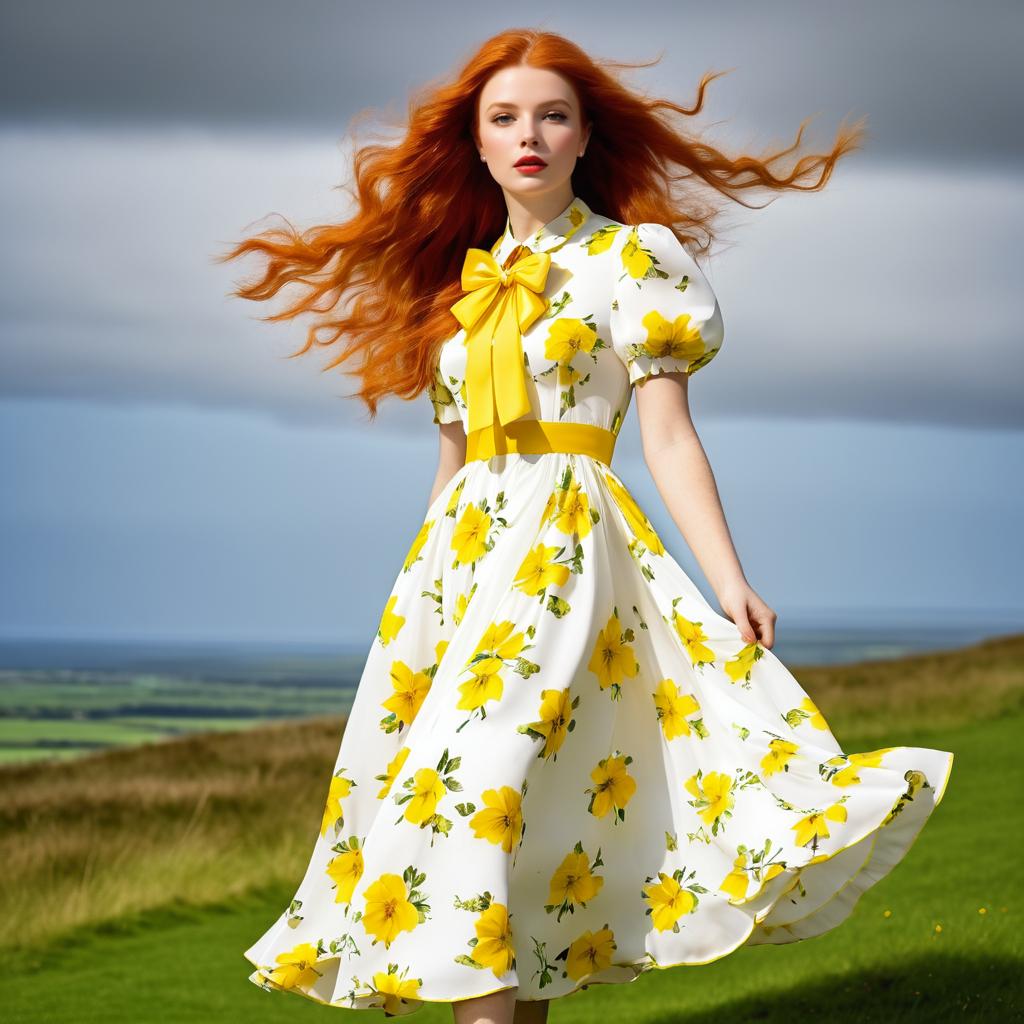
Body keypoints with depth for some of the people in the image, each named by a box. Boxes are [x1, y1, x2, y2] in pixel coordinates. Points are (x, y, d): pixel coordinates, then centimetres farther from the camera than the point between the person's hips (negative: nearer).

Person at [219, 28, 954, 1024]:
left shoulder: (629, 260, 2)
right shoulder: (465, 284, 18)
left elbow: (668, 437, -4)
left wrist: (729, 580, -14)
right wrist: (416, 596, 19)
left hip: (565, 539, -6)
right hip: (461, 548, 6)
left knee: (482, 783, -20)